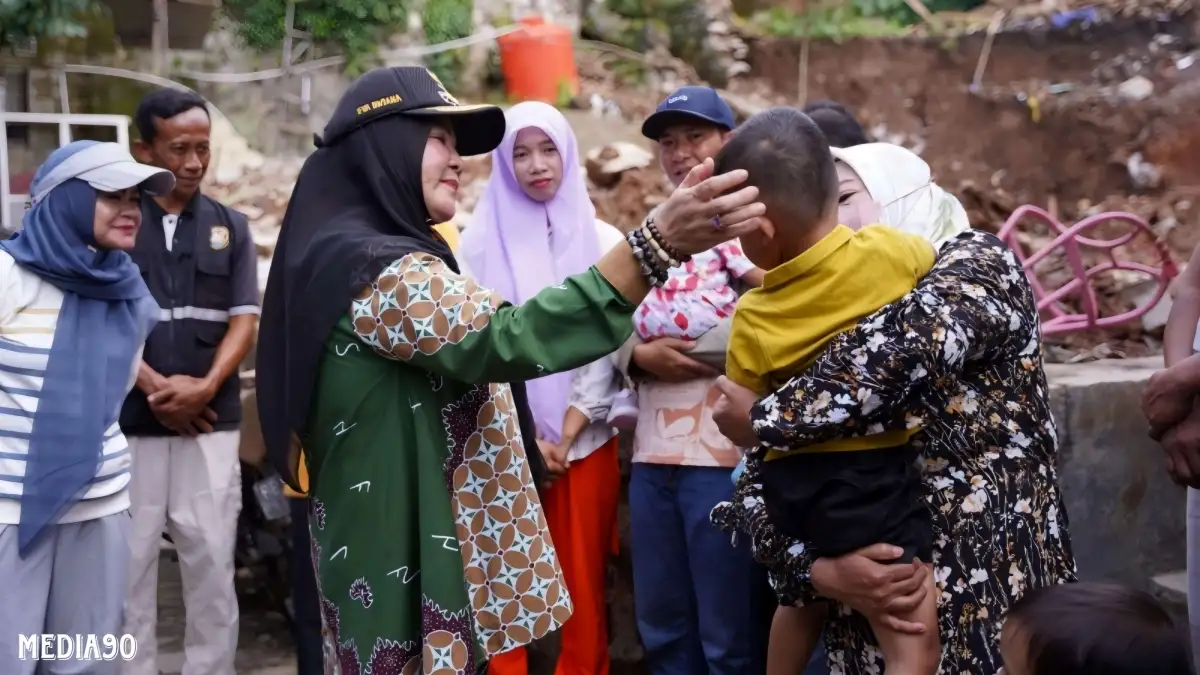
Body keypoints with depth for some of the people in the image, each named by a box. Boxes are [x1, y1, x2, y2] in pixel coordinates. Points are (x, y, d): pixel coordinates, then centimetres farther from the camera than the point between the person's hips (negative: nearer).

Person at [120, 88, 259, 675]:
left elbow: (244, 319, 5)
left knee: (212, 561, 5)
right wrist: (154, 387, -13)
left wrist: (206, 386, -11)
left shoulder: (230, 227, 10)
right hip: (128, 421, -2)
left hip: (212, 423, 2)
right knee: (128, 563, 3)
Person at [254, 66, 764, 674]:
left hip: (396, 546, 11)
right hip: (408, 554, -11)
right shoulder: (375, 268, -19)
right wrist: (659, 244, -40)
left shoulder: (343, 258, 15)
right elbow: (507, 340, -33)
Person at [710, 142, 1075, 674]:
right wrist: (820, 571, -16)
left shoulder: (977, 262, -3)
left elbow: (920, 333, -25)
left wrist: (764, 419, -16)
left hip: (998, 619, -4)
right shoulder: (829, 347, 8)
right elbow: (758, 489, 3)